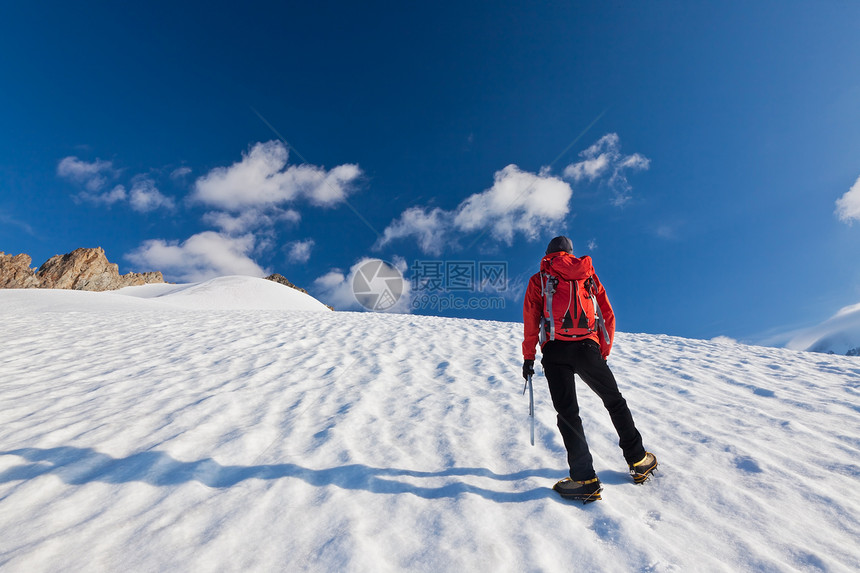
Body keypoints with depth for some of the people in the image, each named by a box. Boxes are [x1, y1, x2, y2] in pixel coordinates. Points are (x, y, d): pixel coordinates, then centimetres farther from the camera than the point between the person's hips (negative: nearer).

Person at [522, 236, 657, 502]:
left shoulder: (539, 279, 10)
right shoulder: (589, 275, 18)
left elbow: (530, 320, 2)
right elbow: (608, 316, 16)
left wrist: (528, 357, 6)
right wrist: (604, 353, 22)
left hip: (555, 352, -2)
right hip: (588, 348, 3)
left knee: (567, 412, 1)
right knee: (615, 402, 20)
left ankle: (584, 479, -2)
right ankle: (638, 460, 29)